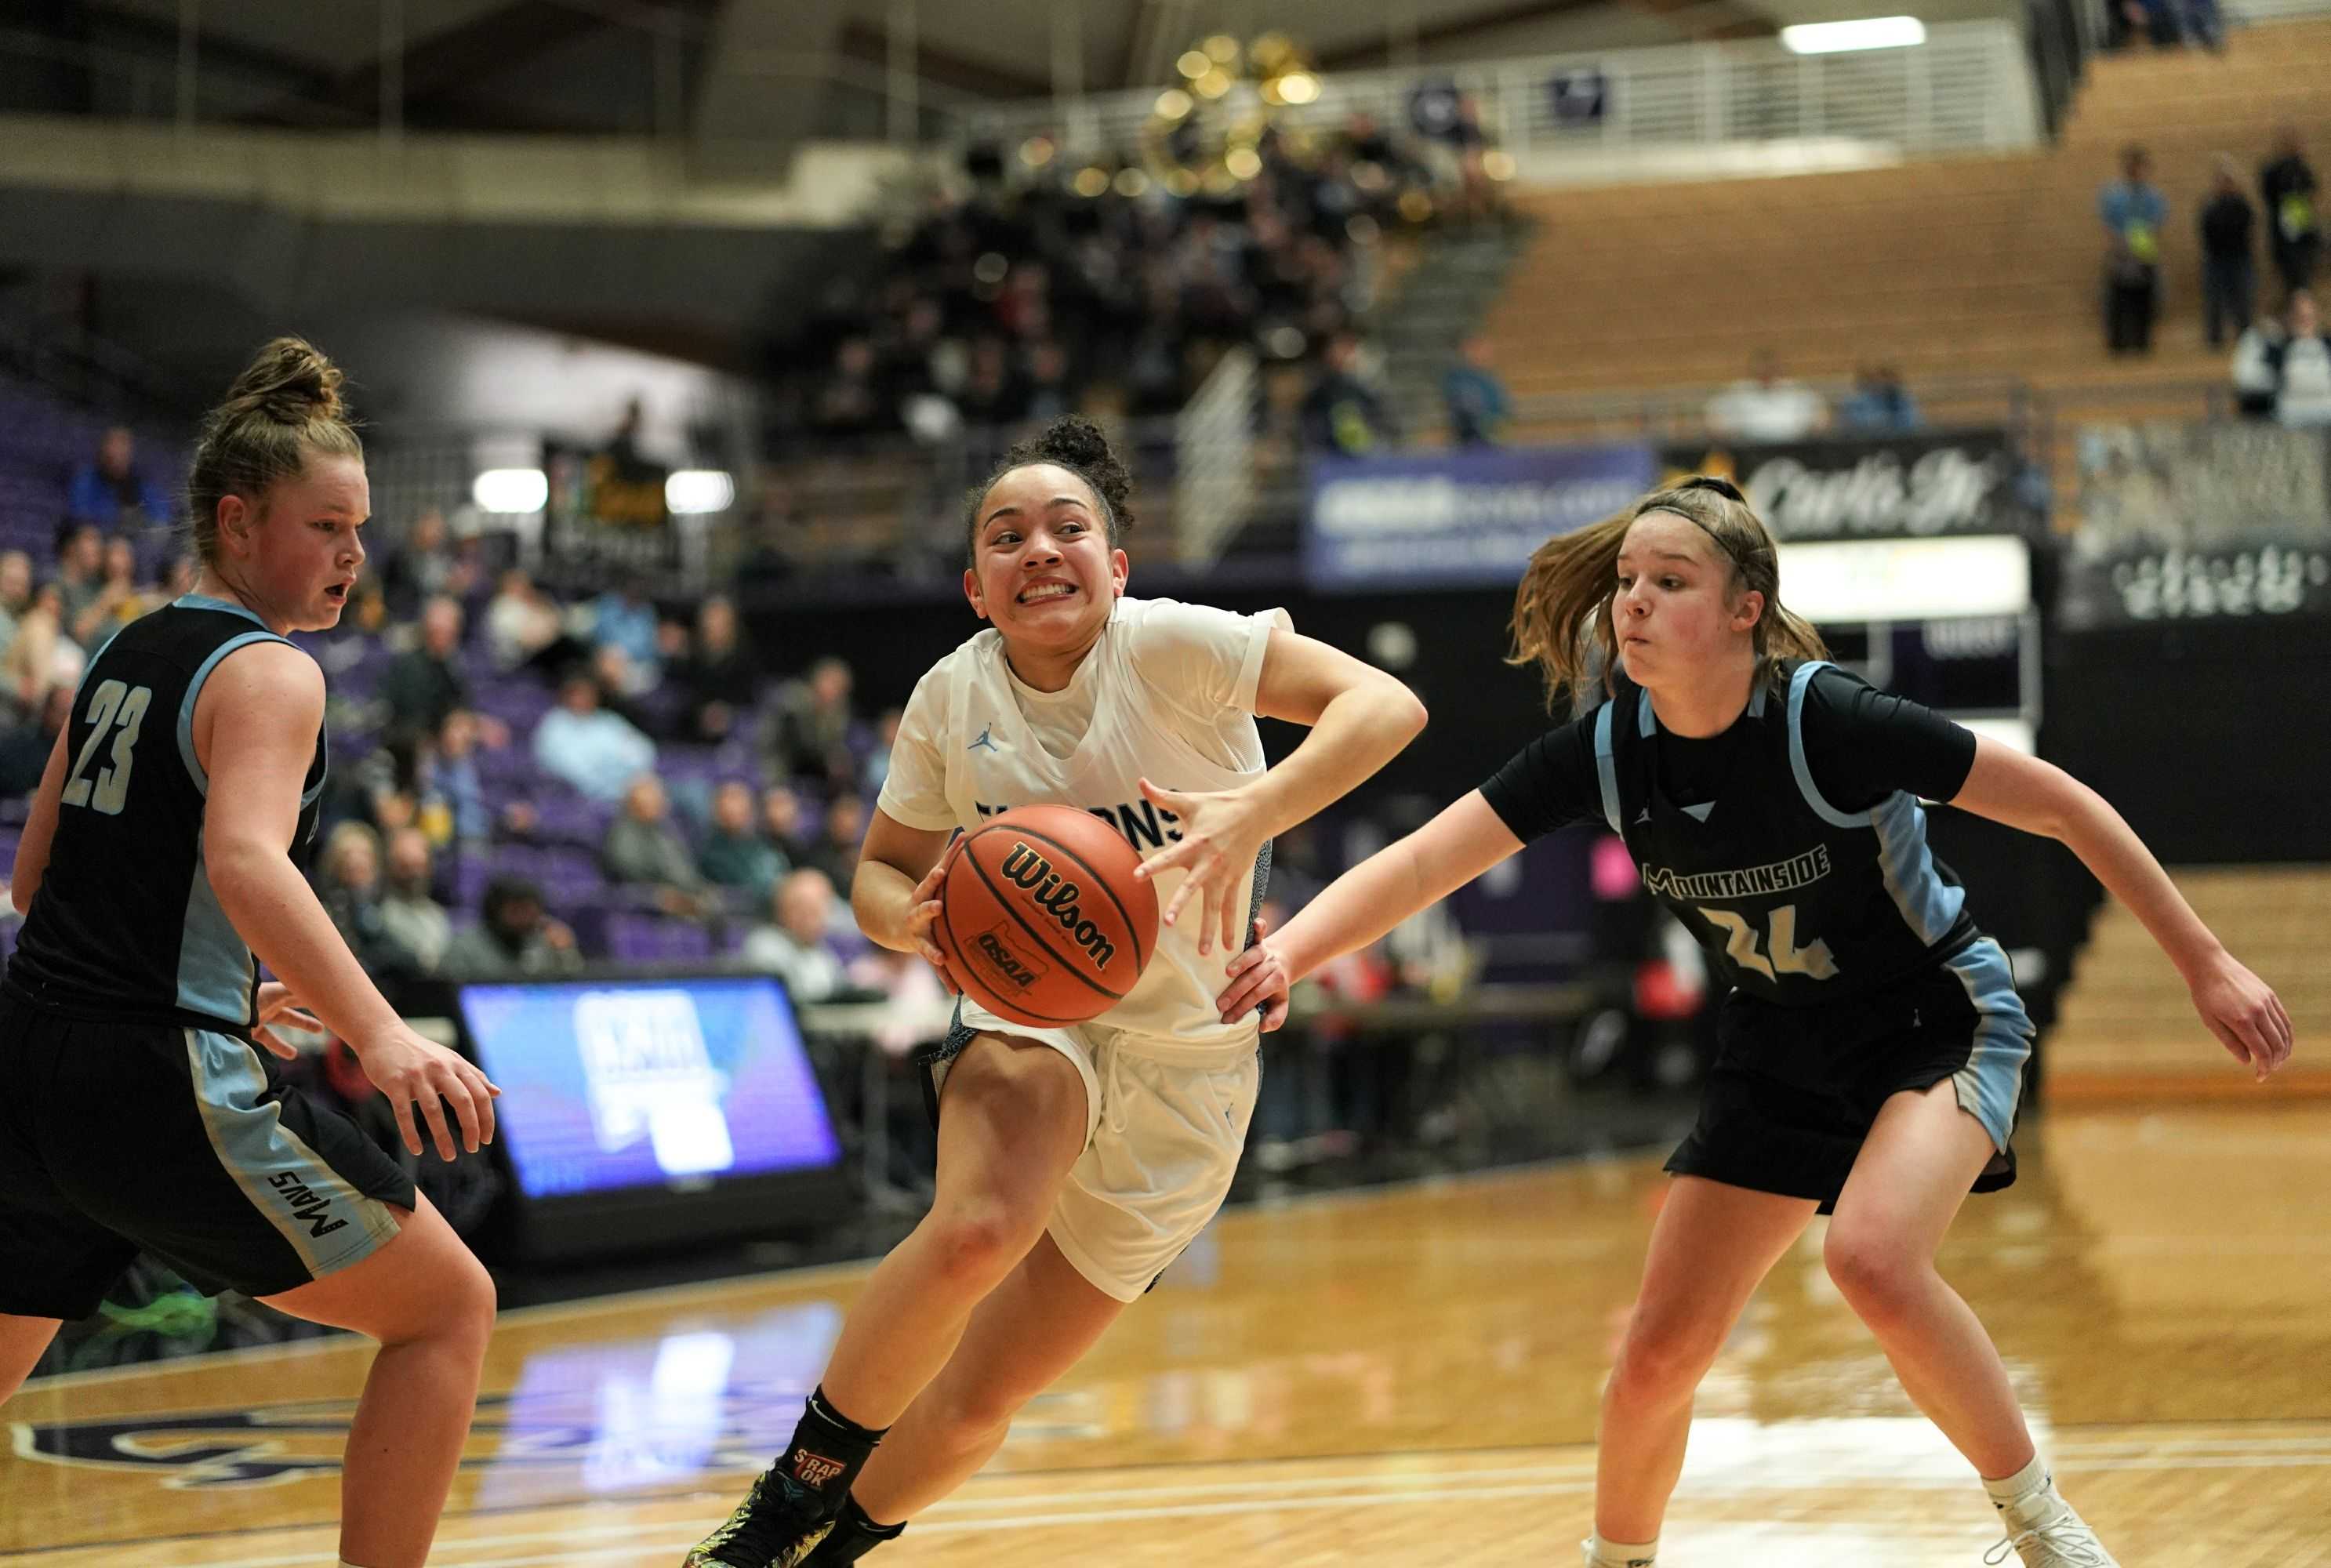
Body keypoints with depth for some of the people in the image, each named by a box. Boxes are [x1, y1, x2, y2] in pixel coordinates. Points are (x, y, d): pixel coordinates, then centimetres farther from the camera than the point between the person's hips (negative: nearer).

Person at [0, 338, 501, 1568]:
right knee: (450, 1309, 4)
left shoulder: (126, 655, 17)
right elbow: (245, 859, -26)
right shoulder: (268, 671, -8)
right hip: (165, 1083, -8)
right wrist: (379, 1034, -36)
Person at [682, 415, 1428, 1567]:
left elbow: (1386, 704, -27)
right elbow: (880, 871, 8)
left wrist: (1252, 812, -44)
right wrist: (911, 919, -17)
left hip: (1185, 1062, 0)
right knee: (980, 1230, -36)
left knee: (981, 1399, 3)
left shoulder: (1169, 647, -17)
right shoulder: (952, 698, -6)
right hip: (1031, 1011, 1)